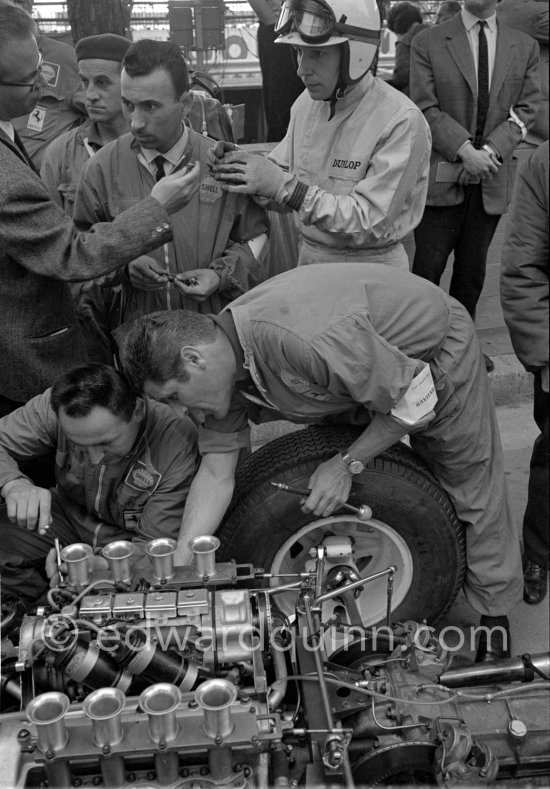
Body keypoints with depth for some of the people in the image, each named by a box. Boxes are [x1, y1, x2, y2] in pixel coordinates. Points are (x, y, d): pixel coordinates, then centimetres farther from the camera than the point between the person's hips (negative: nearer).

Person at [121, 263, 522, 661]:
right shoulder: (226, 360, -17)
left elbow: (416, 399, -31)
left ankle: (496, 617, 27)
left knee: (472, 488, 5)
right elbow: (216, 474, -13)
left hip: (435, 353, -7)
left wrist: (347, 464, -22)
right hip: (367, 368, 7)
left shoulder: (303, 339, -44)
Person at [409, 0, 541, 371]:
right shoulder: (428, 43, 1)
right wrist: (464, 150, -17)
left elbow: (526, 110, 3)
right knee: (428, 268, -2)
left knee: (473, 270, 11)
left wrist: (491, 150, -13)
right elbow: (426, 107, -6)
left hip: (492, 180, 3)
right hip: (441, 176, -3)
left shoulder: (525, 48, 9)